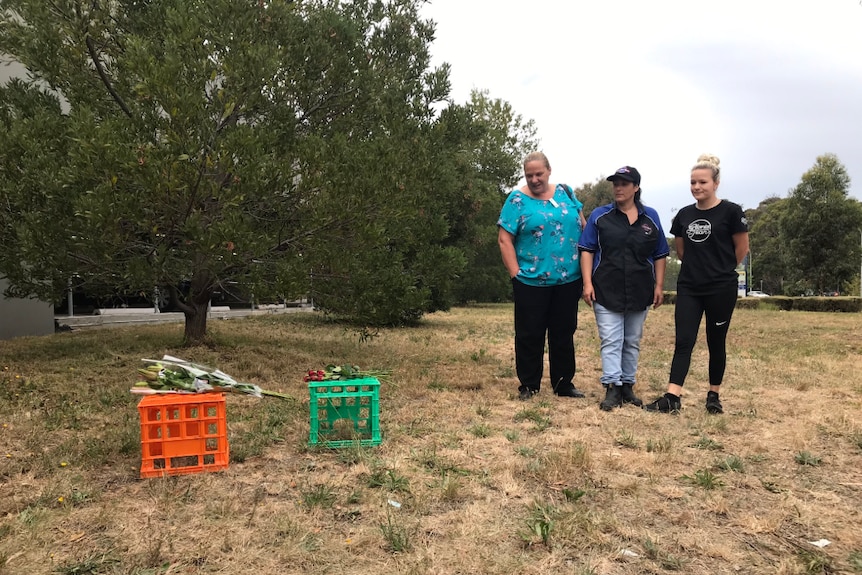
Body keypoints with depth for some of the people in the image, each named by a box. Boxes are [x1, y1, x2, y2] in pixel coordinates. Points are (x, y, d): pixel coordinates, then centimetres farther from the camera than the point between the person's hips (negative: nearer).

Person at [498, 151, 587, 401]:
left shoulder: (565, 192, 7)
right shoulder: (517, 200, -5)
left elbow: (583, 226, 15)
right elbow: (504, 239, -8)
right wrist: (515, 274, -13)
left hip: (569, 280, 4)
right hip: (531, 282, -4)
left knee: (564, 333, 13)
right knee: (529, 334, 5)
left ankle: (564, 383, 26)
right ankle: (528, 385, 18)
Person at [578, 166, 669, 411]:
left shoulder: (651, 217, 8)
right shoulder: (600, 216, 2)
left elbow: (660, 255, 11)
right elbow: (587, 250, -1)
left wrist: (659, 285, 4)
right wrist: (587, 283, -10)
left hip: (640, 292, 3)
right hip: (606, 291, -2)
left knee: (632, 342, 11)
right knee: (610, 341, -6)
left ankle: (627, 386, 21)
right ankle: (612, 388, -5)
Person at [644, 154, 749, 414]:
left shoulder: (731, 211, -7)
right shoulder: (684, 214, 7)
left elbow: (741, 248, 0)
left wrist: (721, 268, 9)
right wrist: (698, 266, 14)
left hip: (721, 289, -4)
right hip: (688, 288, 4)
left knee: (716, 342, 7)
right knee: (683, 341, -3)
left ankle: (713, 395, 22)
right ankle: (672, 398, -6)